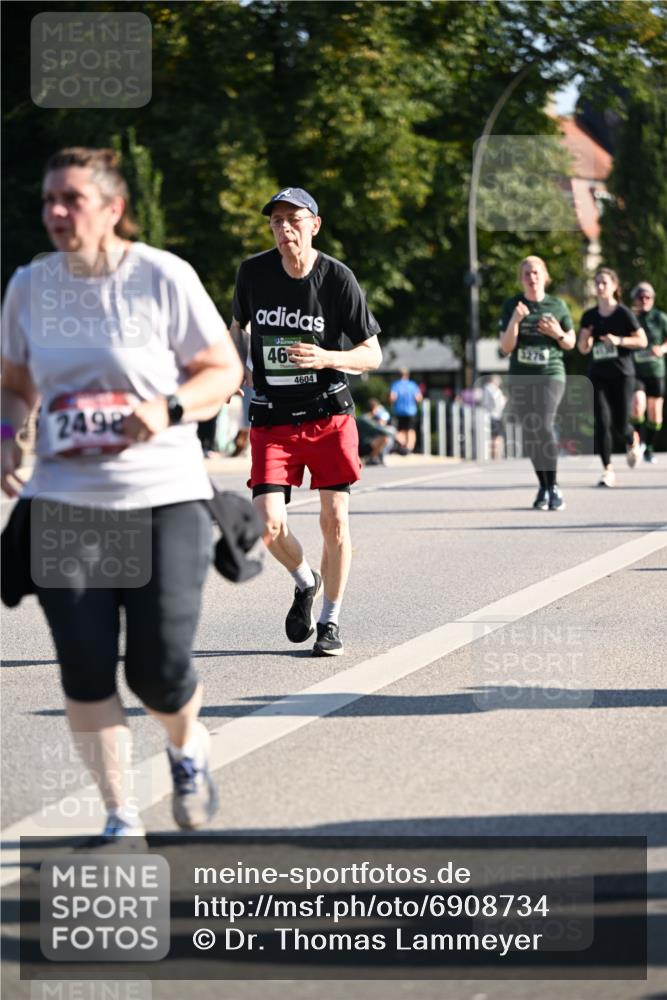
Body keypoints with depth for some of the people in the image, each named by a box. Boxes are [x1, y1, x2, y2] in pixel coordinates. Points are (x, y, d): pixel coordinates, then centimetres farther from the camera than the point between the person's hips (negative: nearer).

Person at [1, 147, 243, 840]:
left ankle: (188, 750, 32)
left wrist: (169, 409, -18)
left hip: (164, 497, -3)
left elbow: (224, 371, 0)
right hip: (63, 503, 3)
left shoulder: (164, 277, -7)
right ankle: (120, 817, 12)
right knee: (85, 670, -4)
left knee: (160, 670, -4)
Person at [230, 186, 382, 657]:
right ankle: (305, 582, 22)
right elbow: (239, 323, 21)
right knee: (269, 522, -11)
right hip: (272, 418, 2)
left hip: (329, 412, -1)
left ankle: (330, 621, 14)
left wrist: (326, 358, -21)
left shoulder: (338, 278, -8)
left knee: (335, 517, -4)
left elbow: (373, 354, -4)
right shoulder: (253, 271, -1)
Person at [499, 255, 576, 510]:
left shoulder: (557, 306, 3)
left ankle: (553, 486, -11)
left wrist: (558, 334, -10)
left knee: (544, 427, -20)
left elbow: (571, 343, 12)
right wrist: (515, 320, -17)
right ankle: (543, 488, 17)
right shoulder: (512, 306, 3)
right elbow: (506, 347, -2)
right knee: (529, 433, 4)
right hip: (520, 379, 2)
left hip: (550, 376, -2)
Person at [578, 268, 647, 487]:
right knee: (602, 422, -10)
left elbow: (642, 340, -4)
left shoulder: (624, 313, -5)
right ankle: (608, 471, -4)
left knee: (620, 424, -1)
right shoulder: (589, 316, 5)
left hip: (622, 375, -3)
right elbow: (583, 349, 11)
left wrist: (619, 340, -19)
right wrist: (585, 338, -11)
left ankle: (632, 442, 36)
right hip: (597, 376, 3)